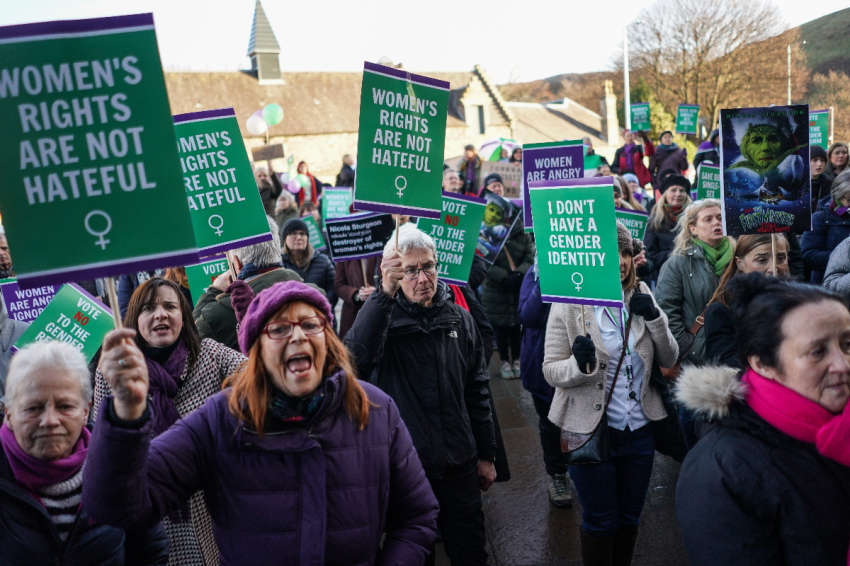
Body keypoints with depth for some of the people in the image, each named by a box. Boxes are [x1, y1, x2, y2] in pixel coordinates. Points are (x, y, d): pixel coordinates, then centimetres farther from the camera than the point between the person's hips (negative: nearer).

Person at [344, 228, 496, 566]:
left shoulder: (459, 319, 3)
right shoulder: (382, 316, -7)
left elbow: (477, 391, 9)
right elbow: (357, 354, -31)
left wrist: (486, 455, 11)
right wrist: (384, 293, -41)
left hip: (459, 464, 3)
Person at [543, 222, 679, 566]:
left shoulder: (640, 296, -2)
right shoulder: (568, 303, -13)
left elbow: (669, 360, 1)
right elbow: (551, 372, -10)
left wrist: (654, 319, -16)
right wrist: (580, 363, -32)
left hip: (639, 430, 4)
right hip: (592, 431, -4)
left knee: (630, 517, 21)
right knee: (600, 521, 13)